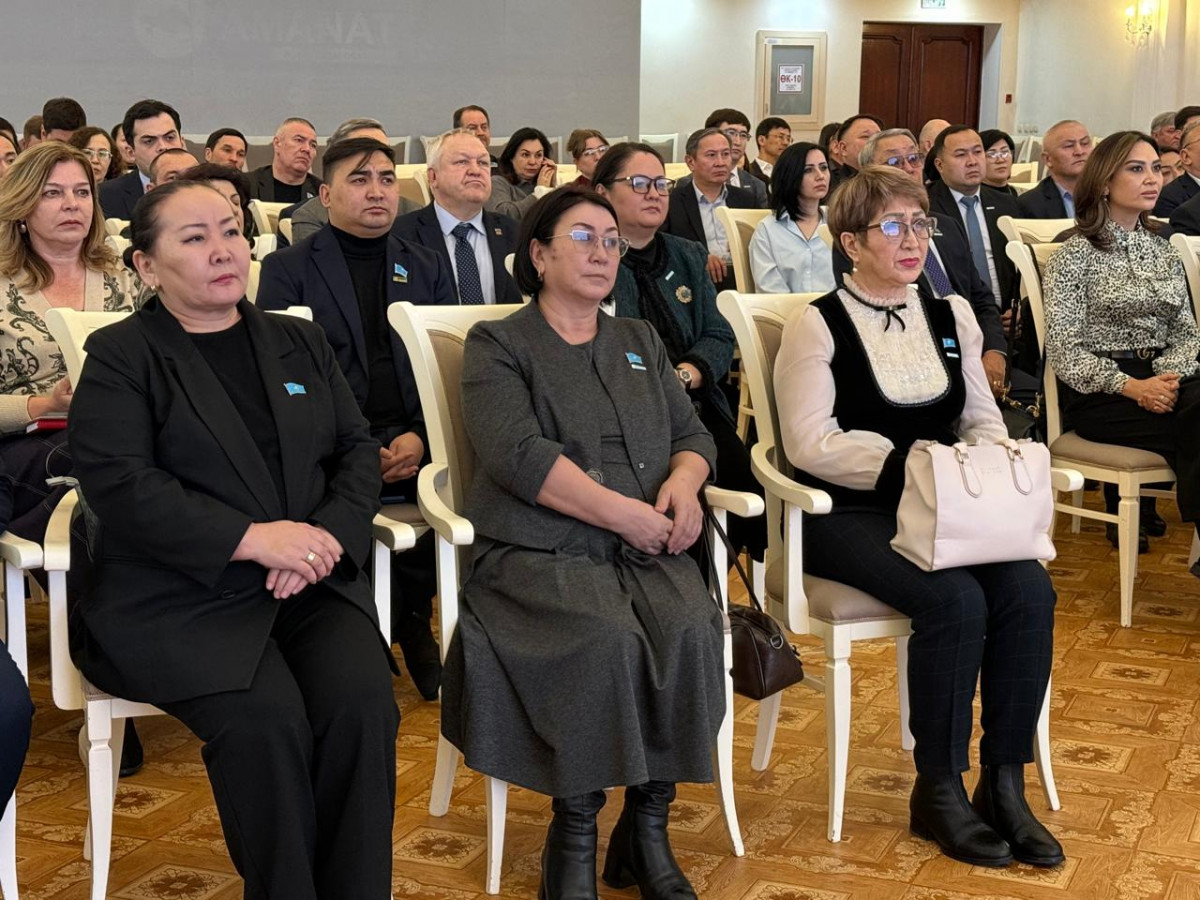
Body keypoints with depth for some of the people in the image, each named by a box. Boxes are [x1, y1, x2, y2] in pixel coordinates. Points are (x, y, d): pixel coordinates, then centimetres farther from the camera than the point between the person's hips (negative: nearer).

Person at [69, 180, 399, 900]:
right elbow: (119, 485, -9)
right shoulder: (120, 354, 3)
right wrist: (253, 538, -18)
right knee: (264, 718, -30)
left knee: (363, 702, -25)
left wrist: (330, 533, -9)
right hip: (178, 598, -3)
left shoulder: (300, 343, 19)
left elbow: (358, 450, 14)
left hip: (314, 586, 4)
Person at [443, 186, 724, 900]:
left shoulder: (641, 342, 26)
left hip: (647, 548, 4)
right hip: (540, 552, -4)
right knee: (607, 641, -34)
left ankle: (648, 826, -14)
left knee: (689, 632, -28)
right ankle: (574, 834, -17)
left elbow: (692, 433, 21)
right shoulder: (498, 346, 8)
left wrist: (683, 480, -5)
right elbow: (518, 454, -9)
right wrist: (625, 513, -14)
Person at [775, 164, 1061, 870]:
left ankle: (1004, 784, -11)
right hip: (848, 515, -5)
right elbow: (811, 442, -13)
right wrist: (908, 460, -22)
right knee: (955, 599, -30)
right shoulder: (818, 326, -3)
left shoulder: (950, 316, 14)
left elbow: (983, 420, 15)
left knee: (1029, 590, -23)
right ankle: (938, 791, -12)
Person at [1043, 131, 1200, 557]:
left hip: (1164, 380, 5)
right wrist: (1131, 387, -20)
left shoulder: (1163, 251, 18)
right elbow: (1064, 350, -8)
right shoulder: (1076, 254, -1)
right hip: (1098, 394, -5)